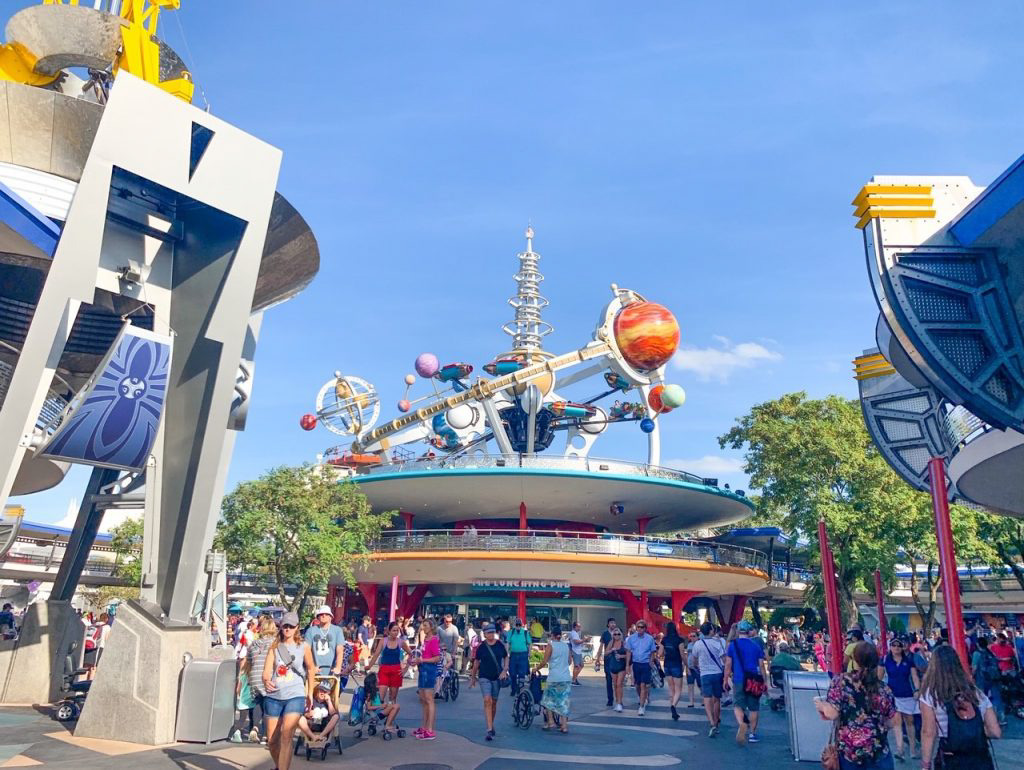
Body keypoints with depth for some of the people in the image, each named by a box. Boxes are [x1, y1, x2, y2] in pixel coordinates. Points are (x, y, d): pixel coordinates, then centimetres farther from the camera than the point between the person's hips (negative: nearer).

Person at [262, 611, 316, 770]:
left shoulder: (304, 647, 2)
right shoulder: (275, 647, 5)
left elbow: (310, 669, 13)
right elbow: (267, 670, -6)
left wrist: (310, 693, 15)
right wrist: (266, 681, -29)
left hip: (295, 696, -3)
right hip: (273, 697, 3)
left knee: (286, 737, -19)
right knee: (271, 740, 10)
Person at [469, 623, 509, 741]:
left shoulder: (500, 645, 0)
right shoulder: (481, 647, -4)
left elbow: (506, 658, 10)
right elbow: (476, 662, 7)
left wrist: (505, 671, -4)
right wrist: (473, 677, 12)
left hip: (497, 677, 2)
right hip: (484, 677, -2)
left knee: (494, 702, 13)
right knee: (487, 701, -16)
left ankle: (491, 725, 34)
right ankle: (489, 730, -17)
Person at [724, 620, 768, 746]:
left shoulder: (733, 644, -1)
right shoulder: (756, 645, 3)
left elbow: (728, 664, -1)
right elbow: (761, 666, 3)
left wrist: (726, 680, 7)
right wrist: (765, 681, 11)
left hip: (739, 680, -2)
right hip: (754, 681, 2)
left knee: (738, 704, 0)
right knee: (754, 707, 13)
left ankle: (741, 724, -29)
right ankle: (752, 733, 17)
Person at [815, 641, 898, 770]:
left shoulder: (840, 681, -13)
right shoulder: (883, 689, -4)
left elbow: (832, 714, -17)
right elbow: (894, 721, 4)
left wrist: (821, 705, 3)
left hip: (848, 751, -1)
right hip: (878, 751, 2)